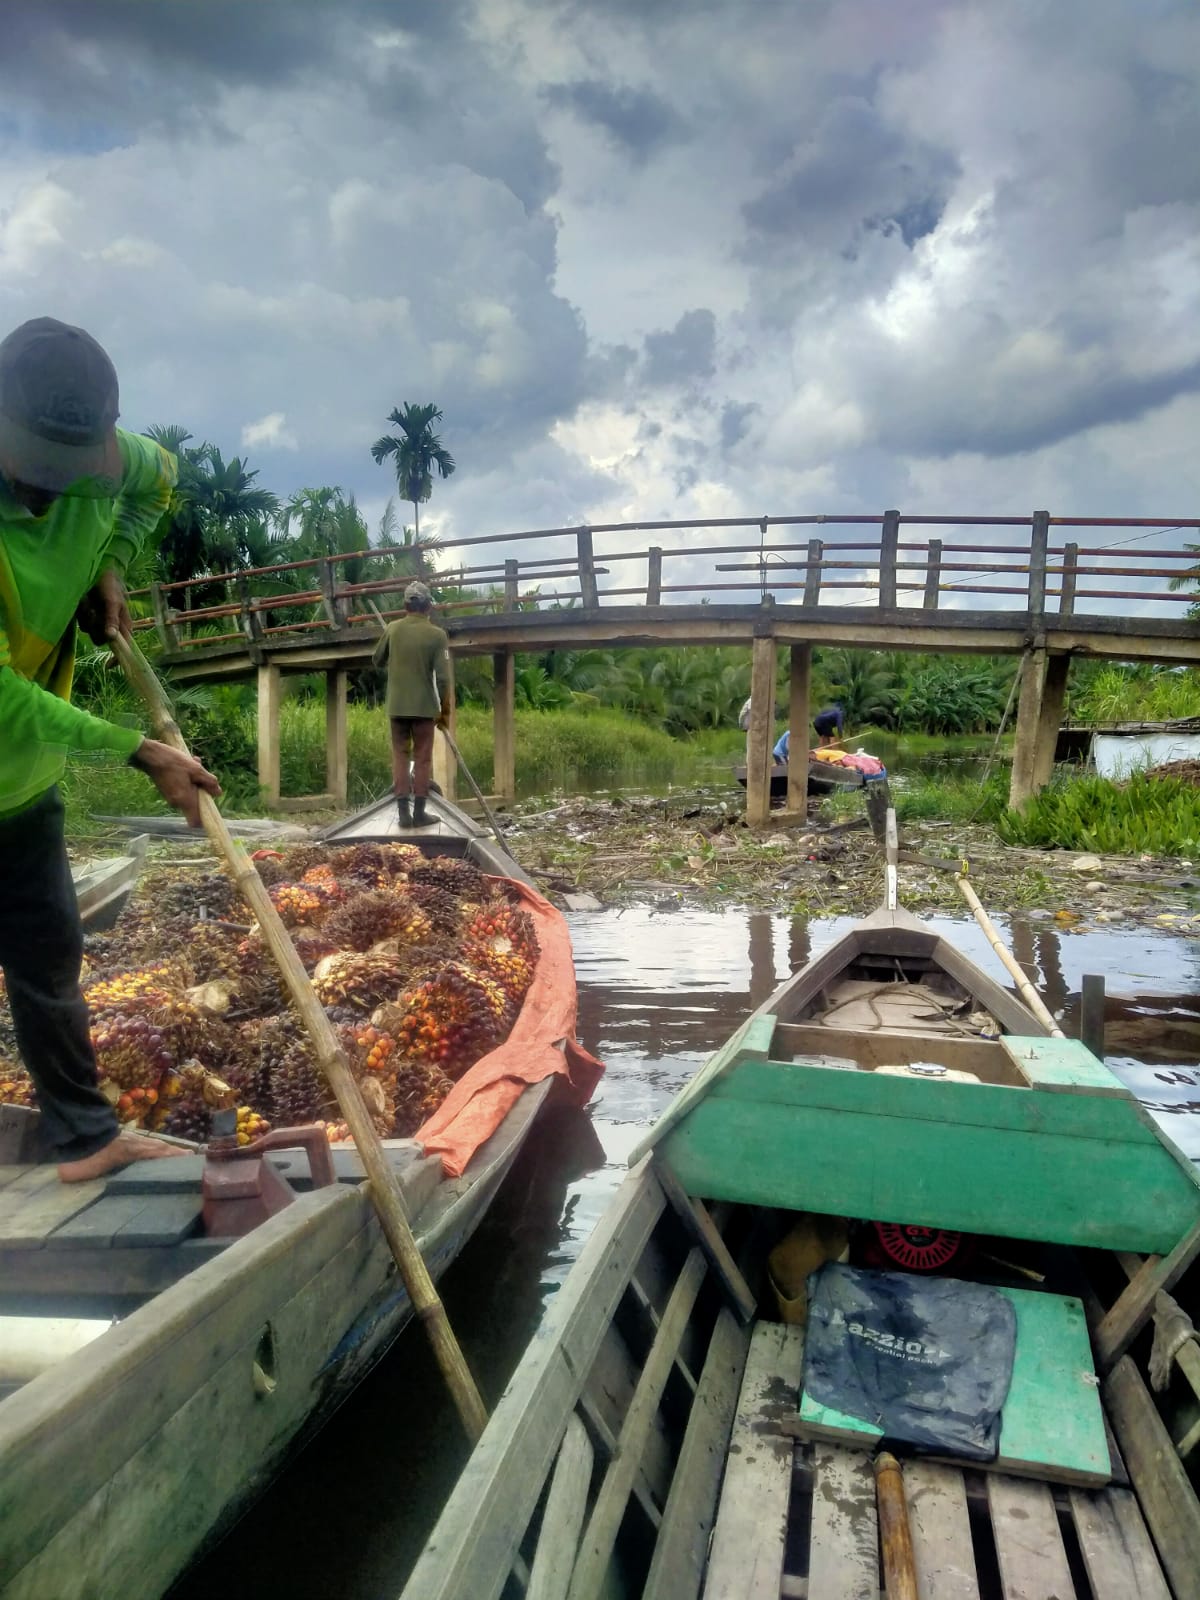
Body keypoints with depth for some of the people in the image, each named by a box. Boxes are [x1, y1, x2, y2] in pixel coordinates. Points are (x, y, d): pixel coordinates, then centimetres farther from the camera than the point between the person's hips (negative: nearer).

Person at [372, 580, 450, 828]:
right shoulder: (437, 634, -8)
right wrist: (445, 710, 0)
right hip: (424, 706, -2)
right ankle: (419, 813, 5)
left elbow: (377, 660, 14)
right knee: (422, 758, 5)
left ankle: (403, 812, 5)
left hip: (397, 705, 2)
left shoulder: (392, 629, 0)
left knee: (400, 755, 9)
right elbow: (442, 677, -10)